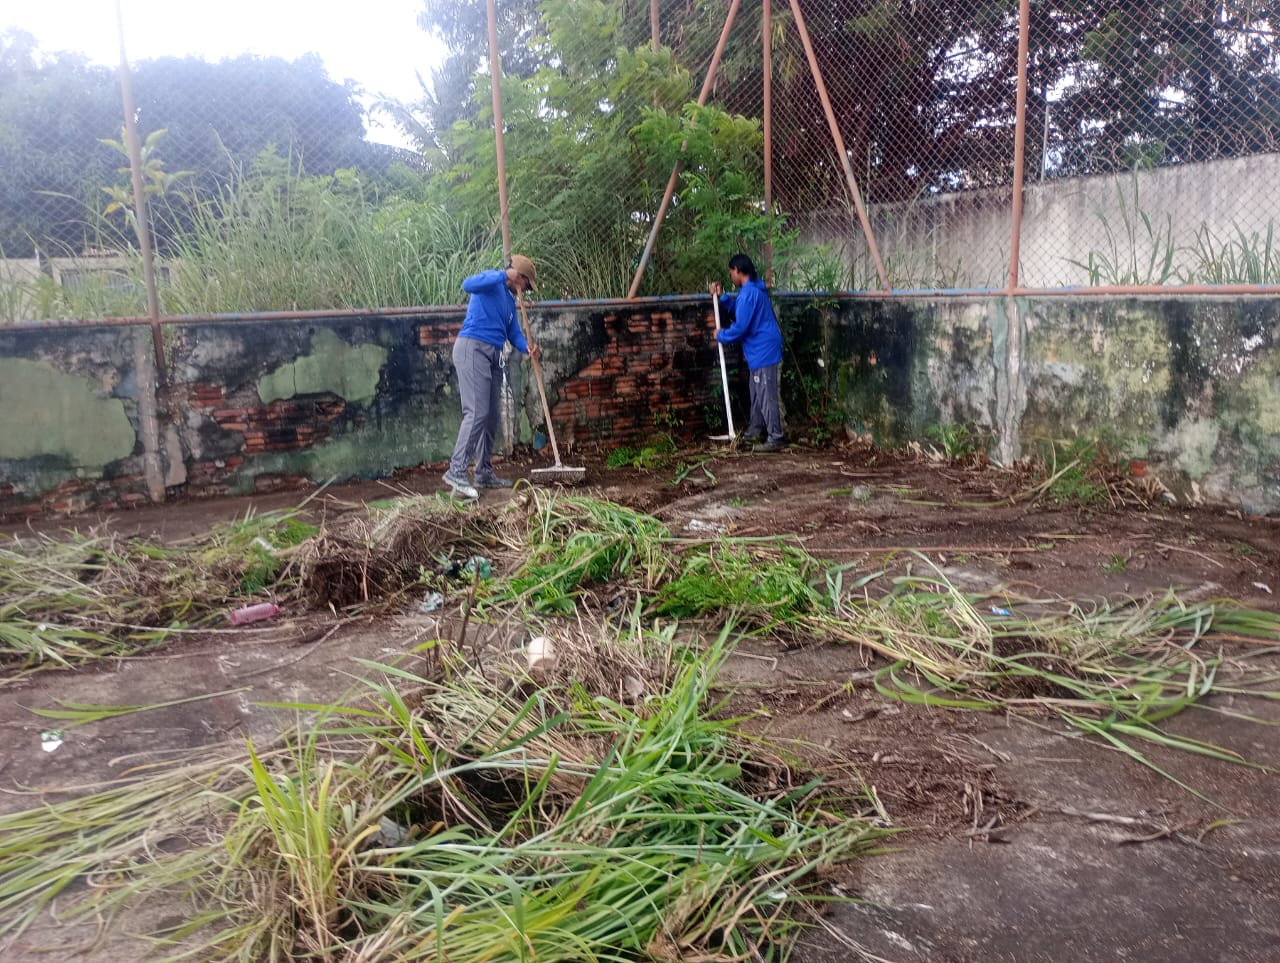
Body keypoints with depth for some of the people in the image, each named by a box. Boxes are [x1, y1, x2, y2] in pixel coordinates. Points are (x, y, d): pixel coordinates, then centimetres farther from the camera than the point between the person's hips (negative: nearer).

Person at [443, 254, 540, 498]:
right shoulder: (491, 281, -1)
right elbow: (468, 284, -22)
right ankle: (456, 471, -16)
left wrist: (526, 346, -5)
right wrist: (504, 275, -21)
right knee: (477, 413, -17)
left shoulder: (510, 300, 24)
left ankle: (484, 473, 16)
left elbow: (514, 333, 16)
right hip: (472, 348, -9)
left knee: (491, 416, 9)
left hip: (493, 356, 9)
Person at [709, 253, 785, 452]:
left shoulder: (748, 293, -19)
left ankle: (776, 438, -7)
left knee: (766, 395, -9)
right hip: (761, 350, 11)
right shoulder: (753, 289, 14)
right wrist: (722, 296, 15)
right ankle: (755, 431, 30)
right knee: (757, 393, 19)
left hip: (763, 350, -11)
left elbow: (740, 327, -21)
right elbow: (739, 309, 28)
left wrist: (721, 336, -3)